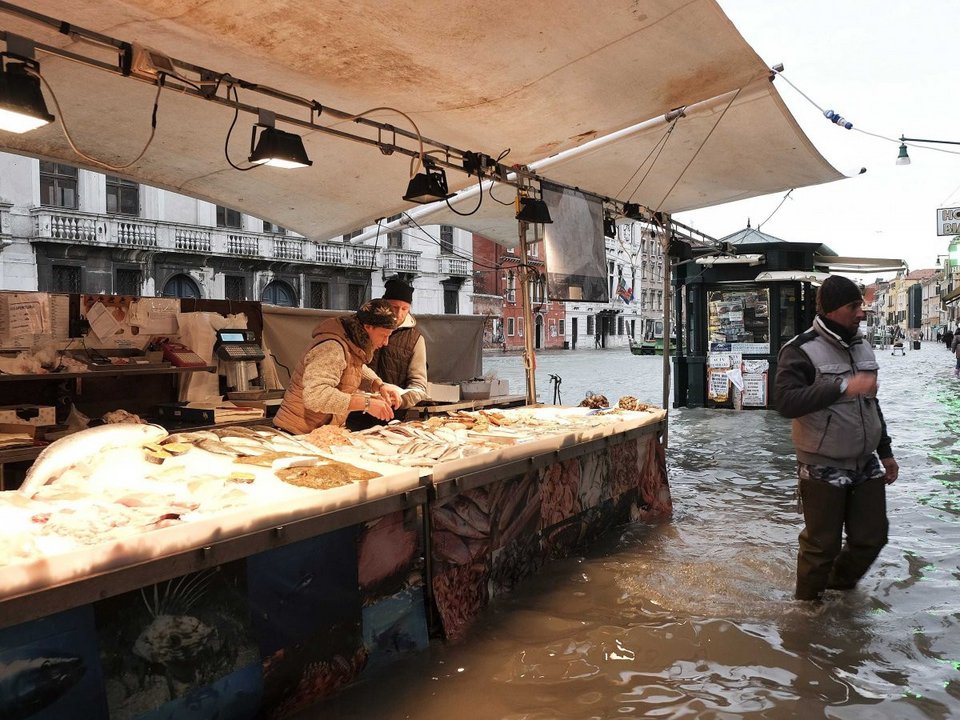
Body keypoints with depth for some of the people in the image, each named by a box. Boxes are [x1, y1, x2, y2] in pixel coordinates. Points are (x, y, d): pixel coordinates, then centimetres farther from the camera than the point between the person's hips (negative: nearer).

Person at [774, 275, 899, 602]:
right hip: (823, 468, -7)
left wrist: (885, 452, 21)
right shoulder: (801, 351, -14)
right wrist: (843, 387, -32)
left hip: (866, 465, 7)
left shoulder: (863, 348, 9)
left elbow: (872, 404, 20)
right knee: (822, 545, 3)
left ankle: (839, 587, 38)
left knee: (872, 537, 13)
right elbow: (786, 402, -28)